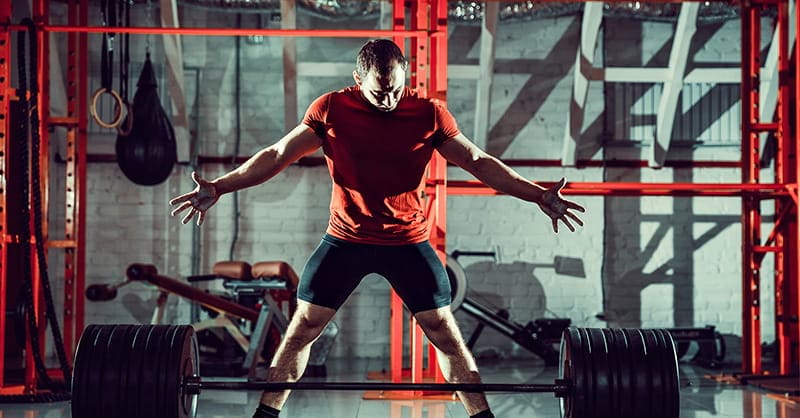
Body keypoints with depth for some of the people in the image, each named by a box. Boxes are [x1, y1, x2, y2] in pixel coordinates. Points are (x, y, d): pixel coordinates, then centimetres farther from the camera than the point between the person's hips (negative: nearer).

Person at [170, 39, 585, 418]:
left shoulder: (430, 114, -6)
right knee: (302, 327, 1)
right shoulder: (331, 109, -7)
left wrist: (539, 195, -7)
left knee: (445, 331, 0)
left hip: (408, 241, 0)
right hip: (344, 240, 0)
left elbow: (480, 162, 0)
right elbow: (276, 155, -3)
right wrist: (218, 187, -12)